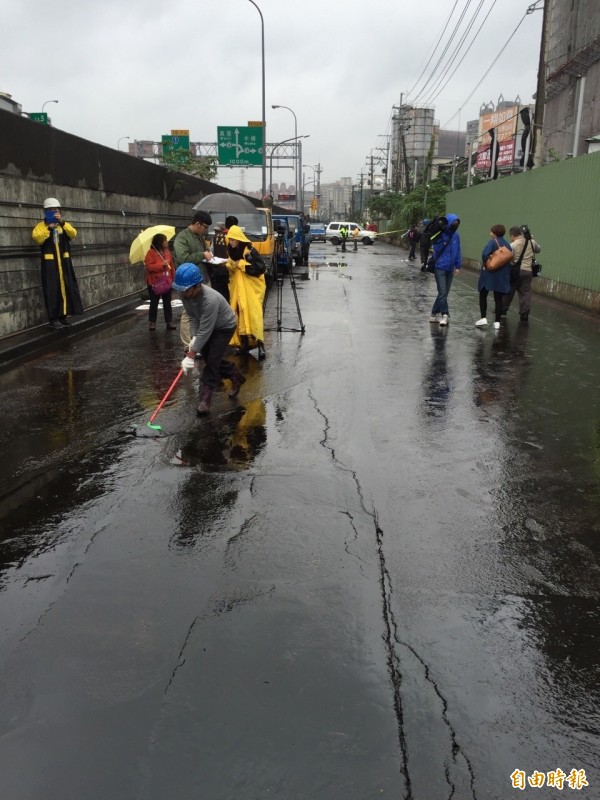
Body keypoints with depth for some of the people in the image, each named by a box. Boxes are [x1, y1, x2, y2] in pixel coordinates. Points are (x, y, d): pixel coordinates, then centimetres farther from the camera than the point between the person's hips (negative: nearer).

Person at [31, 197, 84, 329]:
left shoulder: (65, 225, 13)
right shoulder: (41, 225, 5)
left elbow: (73, 234, -6)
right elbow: (37, 238, -12)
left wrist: (62, 222, -18)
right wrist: (49, 228, -20)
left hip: (64, 261, 3)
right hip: (50, 262, -3)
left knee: (67, 288, 4)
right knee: (52, 290, -5)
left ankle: (63, 315, 14)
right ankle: (53, 318, -2)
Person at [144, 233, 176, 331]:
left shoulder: (167, 251, 6)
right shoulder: (151, 253, -12)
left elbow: (172, 265, 12)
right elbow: (149, 266, -20)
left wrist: (174, 278, 10)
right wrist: (162, 264, -24)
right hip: (155, 283, -5)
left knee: (167, 303, 8)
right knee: (154, 303, 5)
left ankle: (169, 322, 13)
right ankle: (152, 322, 16)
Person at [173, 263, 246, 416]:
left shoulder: (210, 299, -42)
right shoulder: (185, 293, -21)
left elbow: (205, 331, -39)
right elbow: (192, 316, -7)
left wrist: (190, 355, -36)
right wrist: (194, 337, -22)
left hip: (225, 327, -7)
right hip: (208, 325, 7)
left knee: (212, 361, -12)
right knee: (208, 358, 12)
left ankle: (205, 400, -4)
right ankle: (236, 376, 34)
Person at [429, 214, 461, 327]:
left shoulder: (455, 235, 2)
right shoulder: (439, 235, -13)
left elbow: (457, 251, 9)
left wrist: (457, 266, 7)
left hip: (450, 269, 6)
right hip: (440, 268, -6)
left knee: (444, 293, 10)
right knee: (442, 293, -9)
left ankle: (434, 314, 21)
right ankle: (445, 315, -1)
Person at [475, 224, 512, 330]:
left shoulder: (492, 242, -10)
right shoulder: (507, 244, 9)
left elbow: (485, 254, -24)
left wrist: (485, 263, -7)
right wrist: (506, 273, 13)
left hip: (489, 273, -5)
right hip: (502, 277, 5)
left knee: (483, 295, 9)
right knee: (498, 298, 8)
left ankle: (483, 318, 0)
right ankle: (497, 321, 8)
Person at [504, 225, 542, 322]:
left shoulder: (512, 245, -11)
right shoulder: (532, 242, 4)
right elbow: (538, 249, 23)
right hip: (528, 271, 3)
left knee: (508, 291, 14)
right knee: (525, 293, 4)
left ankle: (503, 309, 27)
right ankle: (524, 315, 1)